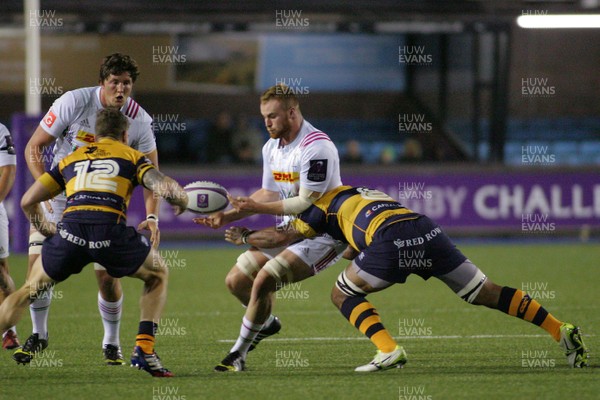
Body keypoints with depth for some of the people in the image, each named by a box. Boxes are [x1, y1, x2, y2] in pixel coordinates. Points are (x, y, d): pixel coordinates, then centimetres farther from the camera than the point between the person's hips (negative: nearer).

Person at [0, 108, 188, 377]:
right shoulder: (132, 156, 21)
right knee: (158, 275, 26)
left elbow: (28, 201, 25)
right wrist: (182, 202, 26)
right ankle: (144, 349, 13)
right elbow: (165, 188, 5)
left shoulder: (70, 159, 29)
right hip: (111, 231, -2)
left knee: (30, 289, 23)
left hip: (70, 231, 2)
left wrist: (47, 231, 39)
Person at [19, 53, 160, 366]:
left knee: (108, 275, -8)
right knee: (38, 262, -12)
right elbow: (34, 147, -12)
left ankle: (111, 343, 15)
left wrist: (151, 216, -21)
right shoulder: (73, 102, -18)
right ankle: (38, 334, 9)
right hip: (60, 191, -1)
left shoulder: (138, 120, -12)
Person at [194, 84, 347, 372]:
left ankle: (238, 355, -10)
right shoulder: (271, 147, 7)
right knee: (236, 281, 3)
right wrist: (228, 216, 2)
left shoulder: (316, 146, -22)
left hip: (323, 233, -9)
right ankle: (267, 323, 33)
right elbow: (269, 193, 14)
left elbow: (307, 202, -26)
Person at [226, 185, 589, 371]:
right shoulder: (365, 194, 40)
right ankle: (562, 331, 1)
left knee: (344, 294, 13)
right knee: (488, 294, 9)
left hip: (392, 241, -6)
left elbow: (283, 236, 13)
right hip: (428, 230, 7)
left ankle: (389, 350, -5)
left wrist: (245, 237, 30)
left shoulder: (325, 203, 20)